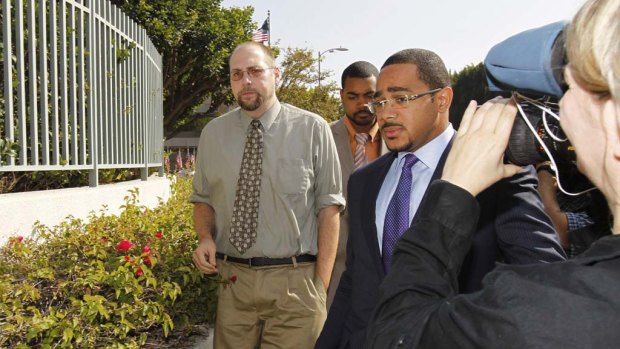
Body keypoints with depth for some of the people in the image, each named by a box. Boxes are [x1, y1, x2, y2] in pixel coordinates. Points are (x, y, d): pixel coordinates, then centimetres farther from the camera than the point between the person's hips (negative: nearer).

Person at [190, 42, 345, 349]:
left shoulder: (312, 129, -5)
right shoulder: (212, 133, 5)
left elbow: (329, 208, -4)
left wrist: (321, 286, -7)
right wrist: (205, 238, -4)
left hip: (295, 281, -2)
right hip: (233, 280, 3)